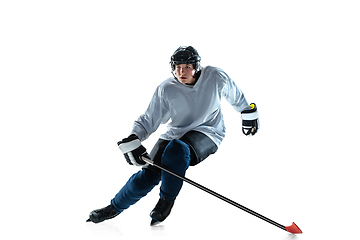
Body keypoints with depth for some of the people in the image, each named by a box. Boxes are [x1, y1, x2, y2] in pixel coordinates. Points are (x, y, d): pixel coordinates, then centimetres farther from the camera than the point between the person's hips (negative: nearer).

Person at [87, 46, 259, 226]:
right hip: (175, 134, 2)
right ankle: (115, 207, 11)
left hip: (207, 134, -2)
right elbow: (148, 120, -10)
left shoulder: (215, 77, -13)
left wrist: (248, 113, 21)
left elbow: (235, 95, 8)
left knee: (177, 149, -35)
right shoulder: (166, 90, -13)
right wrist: (132, 140, -27)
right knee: (149, 174, -12)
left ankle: (166, 200, -15)